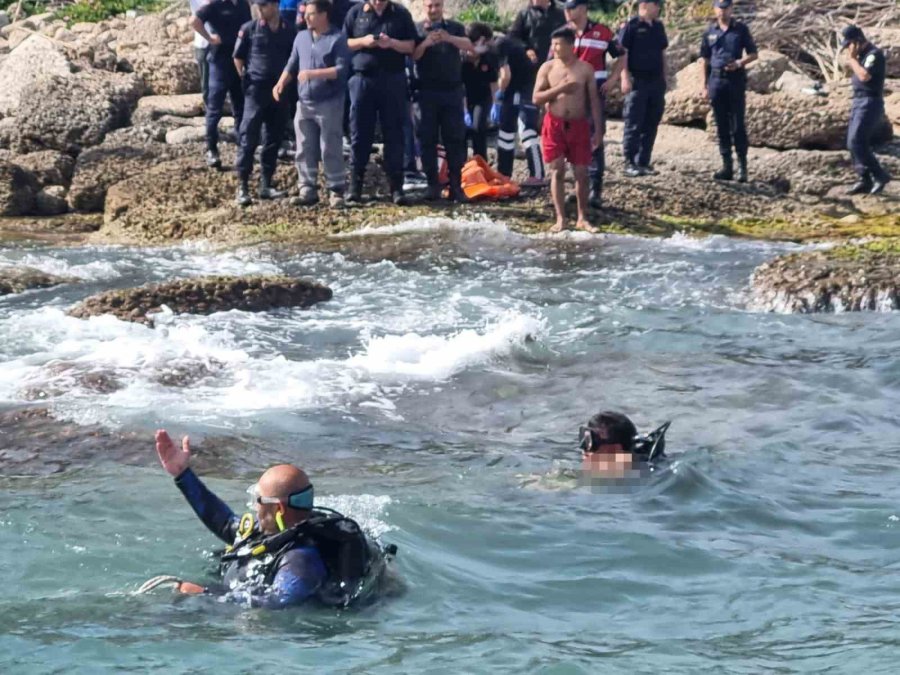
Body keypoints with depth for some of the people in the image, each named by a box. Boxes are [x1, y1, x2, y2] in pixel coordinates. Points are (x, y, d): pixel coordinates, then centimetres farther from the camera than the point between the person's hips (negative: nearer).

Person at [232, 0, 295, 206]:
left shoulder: (289, 31, 3)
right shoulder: (249, 29, -3)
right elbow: (238, 57, 4)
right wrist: (245, 79, 1)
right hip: (256, 89, -3)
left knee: (274, 139, 8)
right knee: (249, 138, -7)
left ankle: (266, 185, 17)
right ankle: (242, 186, -7)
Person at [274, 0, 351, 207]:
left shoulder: (337, 39, -7)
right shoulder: (301, 37, 12)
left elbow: (341, 69, -15)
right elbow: (292, 65, 16)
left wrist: (313, 73, -21)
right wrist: (281, 83, -1)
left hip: (329, 103, -6)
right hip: (304, 103, 6)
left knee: (330, 150, -2)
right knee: (305, 150, 5)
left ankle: (336, 191, 5)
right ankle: (308, 190, 11)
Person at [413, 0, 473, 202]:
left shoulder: (455, 27, 9)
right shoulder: (417, 29, 8)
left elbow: (468, 45, -9)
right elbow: (413, 55, -4)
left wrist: (449, 38, -29)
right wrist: (425, 43, -25)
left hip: (452, 91, 0)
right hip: (428, 92, 0)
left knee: (455, 138, -3)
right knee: (428, 138, -2)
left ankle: (455, 185, -3)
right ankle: (432, 184, 0)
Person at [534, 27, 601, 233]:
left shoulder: (585, 69, 0)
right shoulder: (547, 68, 0)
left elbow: (594, 100, 3)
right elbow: (537, 98, -4)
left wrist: (598, 130, -1)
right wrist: (560, 88, -17)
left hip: (579, 125, 0)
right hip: (554, 124, 0)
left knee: (581, 172, 3)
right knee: (557, 171, -1)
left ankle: (582, 218, 13)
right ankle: (560, 219, 4)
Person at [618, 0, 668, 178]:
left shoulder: (658, 27, 13)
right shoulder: (631, 26, -6)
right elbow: (622, 53, -9)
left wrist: (664, 78, 15)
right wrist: (625, 78, -16)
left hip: (656, 81, 6)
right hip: (637, 81, -6)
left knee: (651, 125, 7)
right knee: (634, 124, -4)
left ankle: (643, 162, 12)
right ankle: (630, 163, 0)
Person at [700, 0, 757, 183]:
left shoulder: (741, 29, 2)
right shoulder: (710, 32, 9)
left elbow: (753, 54, 5)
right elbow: (705, 60, 12)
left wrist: (740, 63, -15)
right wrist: (704, 85, 7)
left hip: (736, 80, -3)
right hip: (716, 80, 3)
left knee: (737, 125, -6)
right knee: (721, 126, 5)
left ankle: (742, 166, -2)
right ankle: (727, 166, 10)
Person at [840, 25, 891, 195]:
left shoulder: (874, 54, -14)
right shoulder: (862, 55, 15)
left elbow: (864, 76, -27)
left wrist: (852, 58, -17)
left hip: (870, 103, -10)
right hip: (859, 102, 10)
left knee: (856, 142, -16)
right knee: (853, 143, 8)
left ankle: (880, 175, -10)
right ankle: (865, 180, 11)